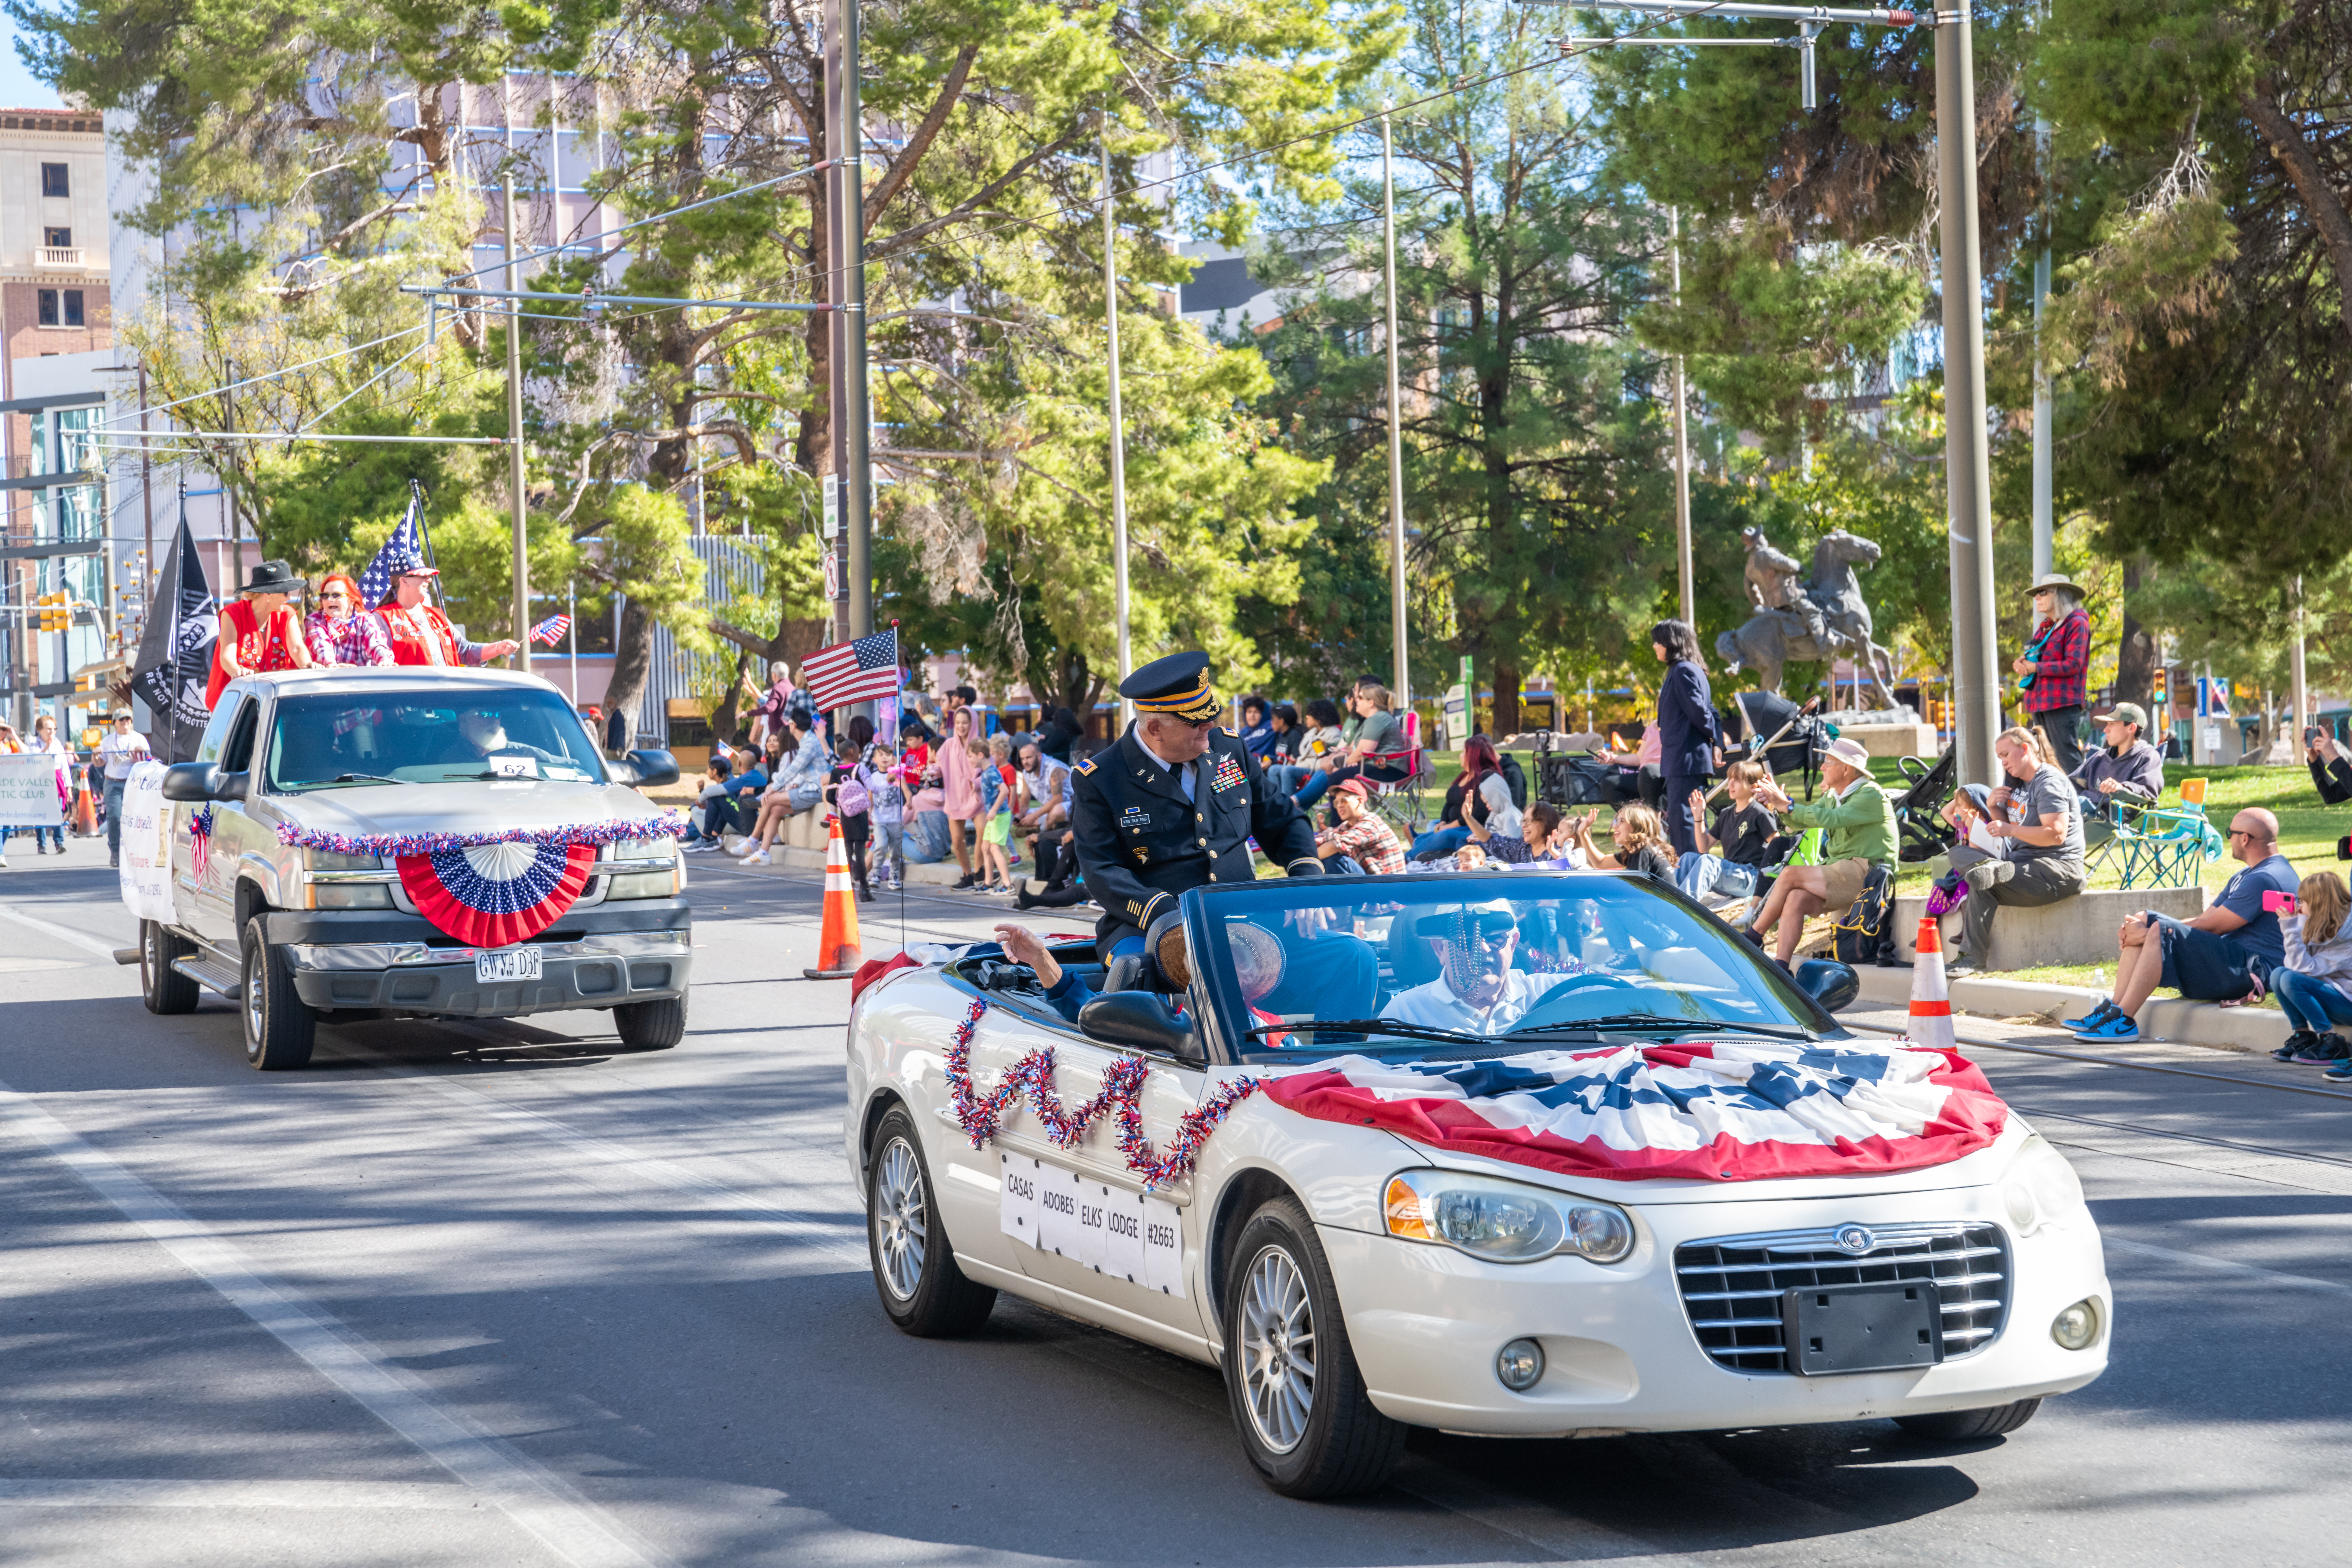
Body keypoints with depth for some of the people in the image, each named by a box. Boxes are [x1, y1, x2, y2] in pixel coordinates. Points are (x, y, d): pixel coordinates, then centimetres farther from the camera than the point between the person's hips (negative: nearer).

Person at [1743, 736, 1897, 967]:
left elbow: (1831, 819, -22)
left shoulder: (1871, 796, -8)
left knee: (1790, 876, -21)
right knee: (1796, 900, -21)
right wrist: (1779, 804, -5)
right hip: (1838, 873, 8)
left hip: (1864, 875, -8)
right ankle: (1780, 967, -29)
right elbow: (1799, 823, 15)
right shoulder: (1834, 797, 20)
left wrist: (1788, 806, -18)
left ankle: (1753, 937, -8)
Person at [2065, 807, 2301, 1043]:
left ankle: (2123, 1022, -27)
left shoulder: (2264, 879, -14)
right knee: (2144, 922, 5)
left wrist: (2149, 933, -12)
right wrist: (2144, 928, -1)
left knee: (2159, 932, -26)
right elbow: (2204, 920, 15)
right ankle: (2112, 1010, -7)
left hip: (2251, 972, -11)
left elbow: (2211, 927, -17)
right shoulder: (2247, 876, 22)